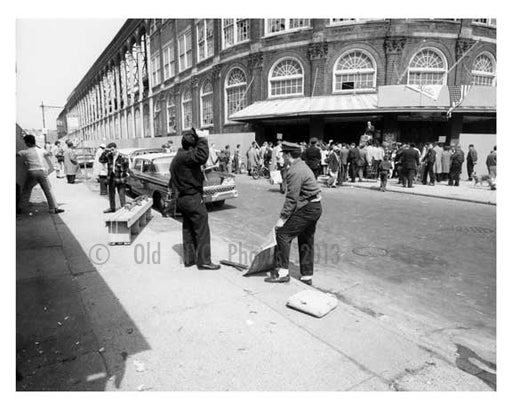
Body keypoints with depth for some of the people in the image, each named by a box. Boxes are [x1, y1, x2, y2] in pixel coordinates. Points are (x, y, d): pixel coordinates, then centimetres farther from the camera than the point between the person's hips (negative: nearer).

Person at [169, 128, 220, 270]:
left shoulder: (177, 157, 14)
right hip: (193, 198, -10)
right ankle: (203, 261, 2)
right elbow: (202, 157, -37)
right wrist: (202, 139, -25)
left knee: (188, 229, 15)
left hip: (182, 198, 10)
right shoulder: (185, 157, -19)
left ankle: (189, 258, 23)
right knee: (202, 230, -3)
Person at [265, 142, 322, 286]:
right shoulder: (302, 166, 16)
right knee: (306, 241, 15)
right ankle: (307, 276, 23)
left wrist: (282, 217, -19)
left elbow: (292, 198, -22)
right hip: (314, 207, 11)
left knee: (283, 233, -6)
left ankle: (282, 272, -1)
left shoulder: (295, 171, -18)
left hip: (307, 209, -10)